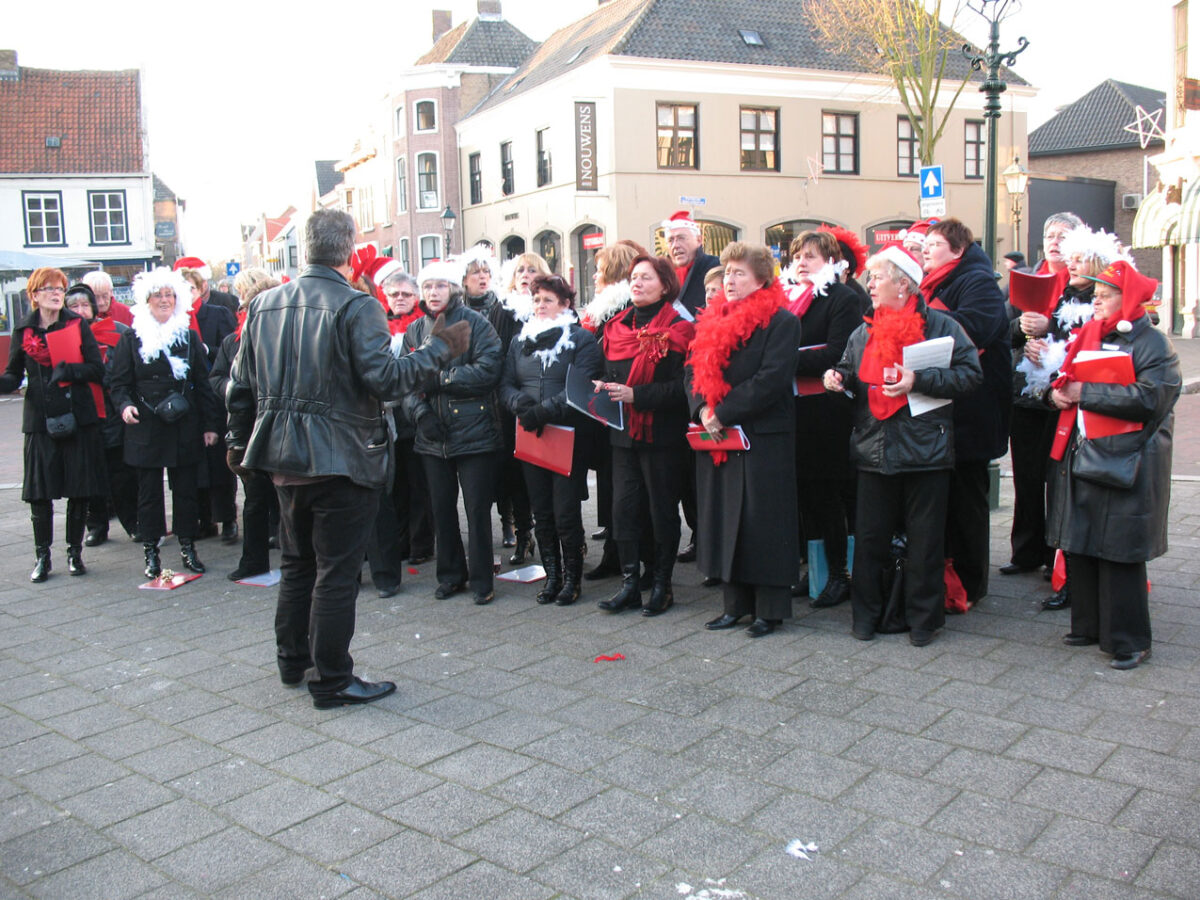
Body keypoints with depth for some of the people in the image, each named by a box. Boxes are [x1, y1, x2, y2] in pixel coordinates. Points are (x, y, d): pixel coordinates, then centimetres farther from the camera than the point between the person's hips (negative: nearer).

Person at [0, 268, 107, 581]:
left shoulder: (78, 325, 2)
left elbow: (97, 369, -2)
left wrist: (67, 370, -18)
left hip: (78, 417, 0)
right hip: (40, 420, 1)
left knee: (80, 489, 3)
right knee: (39, 490, 1)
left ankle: (75, 551, 17)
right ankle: (42, 556, 13)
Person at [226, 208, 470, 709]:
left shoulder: (265, 304, 6)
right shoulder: (356, 306, -14)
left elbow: (241, 384, 11)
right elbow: (385, 379, -22)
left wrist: (239, 442, 22)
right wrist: (438, 350, -10)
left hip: (285, 459, 7)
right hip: (340, 460, -7)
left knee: (297, 563, 21)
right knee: (337, 572, 2)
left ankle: (291, 662, 34)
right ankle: (331, 681, 10)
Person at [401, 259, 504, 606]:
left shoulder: (475, 323, -4)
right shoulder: (415, 331, 11)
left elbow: (489, 370, -15)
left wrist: (440, 380, -15)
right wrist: (419, 411, -11)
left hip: (474, 431, -4)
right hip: (432, 435, 5)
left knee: (478, 509, 1)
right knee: (441, 508, 12)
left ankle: (481, 580, 13)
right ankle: (451, 574, 27)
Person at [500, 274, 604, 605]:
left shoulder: (581, 339, -1)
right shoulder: (520, 341, 16)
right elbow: (506, 384, 10)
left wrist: (544, 410, -22)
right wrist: (520, 402, -12)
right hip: (529, 438, 5)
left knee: (565, 512, -4)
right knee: (541, 511, 8)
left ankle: (572, 577, 12)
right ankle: (552, 575, 20)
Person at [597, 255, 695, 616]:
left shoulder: (677, 329, -8)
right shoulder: (617, 327, 11)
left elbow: (682, 386, -15)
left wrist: (635, 395, -21)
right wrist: (604, 388, -2)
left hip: (661, 433, -5)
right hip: (623, 433, 6)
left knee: (662, 508, 5)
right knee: (623, 506, 4)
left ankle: (662, 584, 17)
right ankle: (630, 583, 14)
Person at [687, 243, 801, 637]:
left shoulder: (781, 321, -6)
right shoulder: (712, 320, 15)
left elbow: (772, 378, -17)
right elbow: (693, 370, 12)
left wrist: (724, 413, -18)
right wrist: (701, 409, -7)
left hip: (763, 437, -7)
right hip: (716, 437, 7)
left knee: (762, 520, -2)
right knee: (723, 517, 10)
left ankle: (771, 608, 9)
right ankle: (737, 602, 22)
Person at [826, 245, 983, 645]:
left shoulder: (940, 325, -3)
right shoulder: (864, 332, 13)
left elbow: (970, 375, -10)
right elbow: (850, 371, 25)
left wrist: (919, 380, -19)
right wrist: (838, 377, 2)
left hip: (925, 451, -4)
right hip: (874, 449, 4)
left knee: (925, 540, 5)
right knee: (869, 537, 9)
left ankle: (923, 619, 19)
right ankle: (866, 613, 23)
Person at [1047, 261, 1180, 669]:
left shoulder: (1151, 343, -7)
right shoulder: (1088, 336, 15)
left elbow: (1151, 398, -21)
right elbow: (1068, 381, 23)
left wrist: (1084, 392, -18)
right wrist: (1058, 392, -1)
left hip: (1124, 464, -7)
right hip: (1080, 458, 7)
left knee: (1119, 553, -3)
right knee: (1080, 546, 11)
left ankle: (1129, 641, 8)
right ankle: (1088, 625, 25)